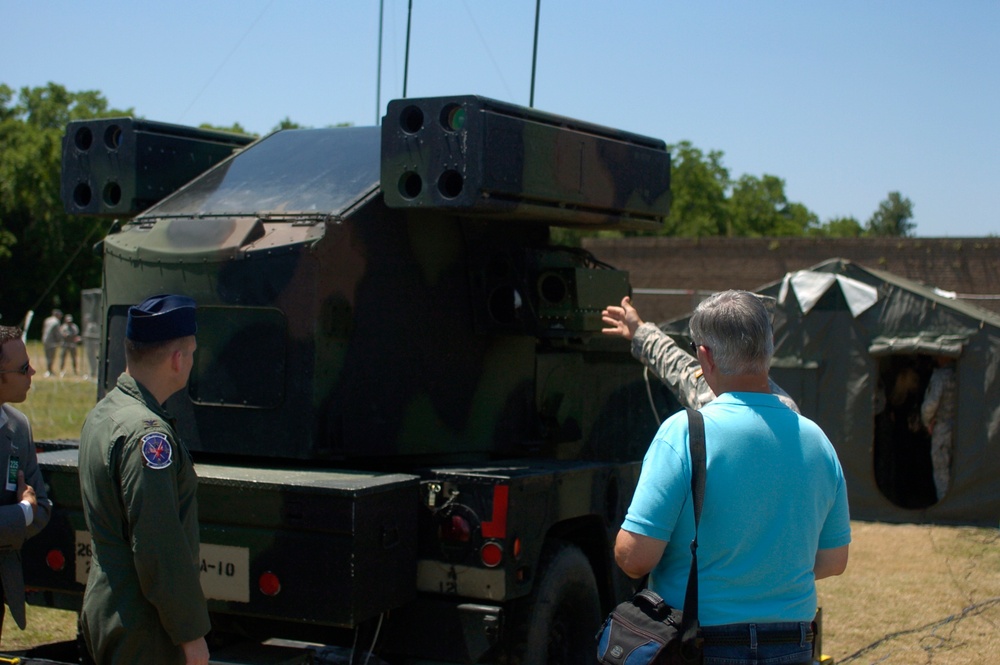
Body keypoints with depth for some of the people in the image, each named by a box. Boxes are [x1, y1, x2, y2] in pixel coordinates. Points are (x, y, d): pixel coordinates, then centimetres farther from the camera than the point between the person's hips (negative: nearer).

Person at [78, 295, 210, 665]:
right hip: (142, 633, -9)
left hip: (104, 612, 9)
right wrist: (191, 633, -16)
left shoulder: (102, 413, 10)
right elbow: (159, 548, -23)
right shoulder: (147, 433, -21)